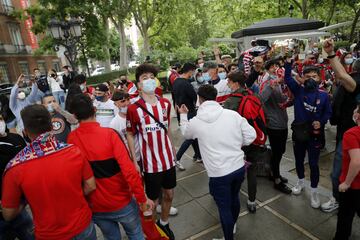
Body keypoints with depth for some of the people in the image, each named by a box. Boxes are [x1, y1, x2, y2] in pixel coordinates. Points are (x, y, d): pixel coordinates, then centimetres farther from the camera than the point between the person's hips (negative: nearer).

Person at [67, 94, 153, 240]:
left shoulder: (71, 139, -11)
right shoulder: (109, 134, -22)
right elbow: (129, 170, -24)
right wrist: (142, 198, -14)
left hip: (95, 207, 3)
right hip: (122, 202, -3)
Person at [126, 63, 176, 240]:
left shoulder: (166, 104, -1)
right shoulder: (133, 109, -15)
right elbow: (130, 135, -5)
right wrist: (134, 161, -7)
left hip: (168, 159, 5)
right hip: (151, 163, -4)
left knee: (169, 195, 20)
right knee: (152, 201, 12)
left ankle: (164, 223, 48)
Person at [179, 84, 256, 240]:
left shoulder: (195, 122, -9)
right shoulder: (233, 114, -7)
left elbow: (186, 134, 14)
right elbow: (251, 135, -2)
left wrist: (183, 115, 28)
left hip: (219, 173, -4)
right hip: (239, 167, 5)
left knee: (224, 208, 15)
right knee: (234, 197, 29)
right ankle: (233, 226, 54)